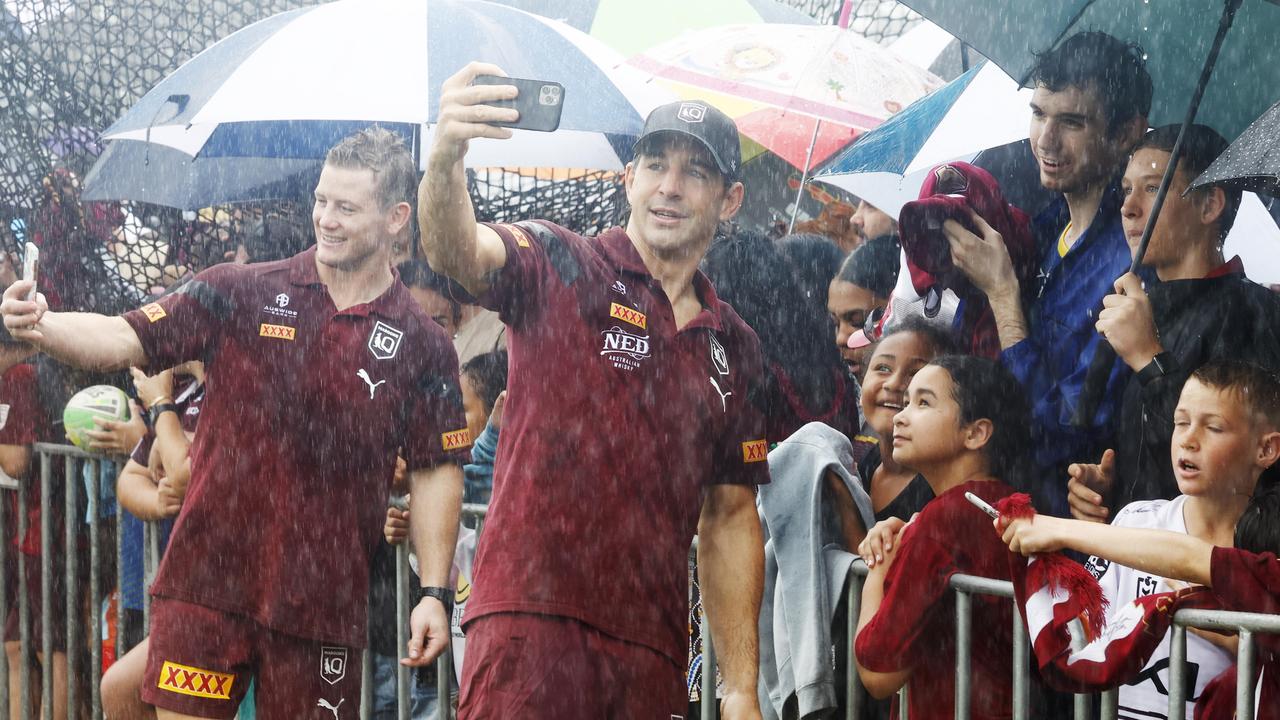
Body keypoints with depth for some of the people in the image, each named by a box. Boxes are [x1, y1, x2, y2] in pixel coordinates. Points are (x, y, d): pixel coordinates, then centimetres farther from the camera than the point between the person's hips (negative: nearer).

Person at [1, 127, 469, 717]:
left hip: (324, 597, 0)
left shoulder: (422, 346, 1)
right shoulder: (241, 293, 1)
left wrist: (435, 592, -2)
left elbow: (437, 471, 4)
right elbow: (126, 340, -4)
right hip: (208, 577, 0)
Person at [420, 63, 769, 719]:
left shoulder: (734, 348, 15)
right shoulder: (560, 270, 2)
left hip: (652, 650, 5)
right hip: (532, 616, -5)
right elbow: (452, 250, -20)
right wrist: (446, 156, -42)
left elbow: (729, 520, 17)